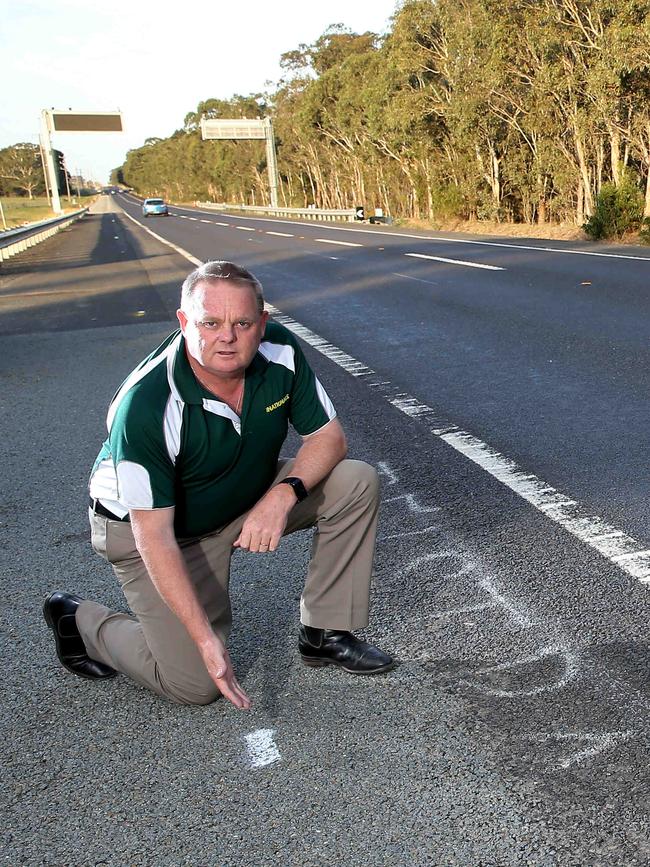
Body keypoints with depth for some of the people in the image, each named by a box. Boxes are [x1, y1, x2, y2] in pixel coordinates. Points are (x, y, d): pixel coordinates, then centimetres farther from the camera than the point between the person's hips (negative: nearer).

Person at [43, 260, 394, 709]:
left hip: (251, 497, 6)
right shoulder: (146, 405, -33)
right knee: (196, 682, -8)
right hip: (155, 525, -5)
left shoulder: (281, 351, -18)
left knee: (357, 482, -11)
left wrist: (284, 493, -27)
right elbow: (154, 535, -29)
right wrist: (205, 638, -31)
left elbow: (328, 436, -8)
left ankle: (325, 633, 2)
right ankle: (79, 619, 16)